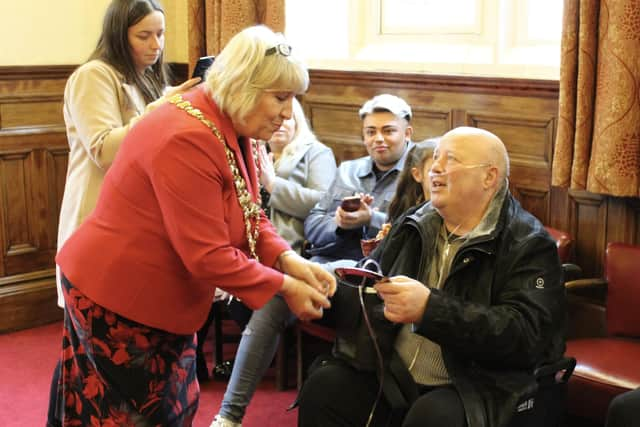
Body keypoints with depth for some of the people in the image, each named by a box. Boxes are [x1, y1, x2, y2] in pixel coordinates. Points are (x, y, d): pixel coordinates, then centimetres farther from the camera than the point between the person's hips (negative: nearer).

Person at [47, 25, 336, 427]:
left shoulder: (235, 130, 1)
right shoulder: (188, 139, -29)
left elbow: (250, 217, 6)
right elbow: (207, 255, -29)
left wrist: (287, 258, -11)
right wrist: (284, 287, -21)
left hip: (162, 297, 9)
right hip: (117, 296, -9)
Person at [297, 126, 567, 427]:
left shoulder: (529, 246, -5)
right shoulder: (411, 226, 14)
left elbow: (526, 336, -18)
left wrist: (430, 309, -27)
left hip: (477, 388, -4)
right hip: (393, 376, 5)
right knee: (323, 387, -20)